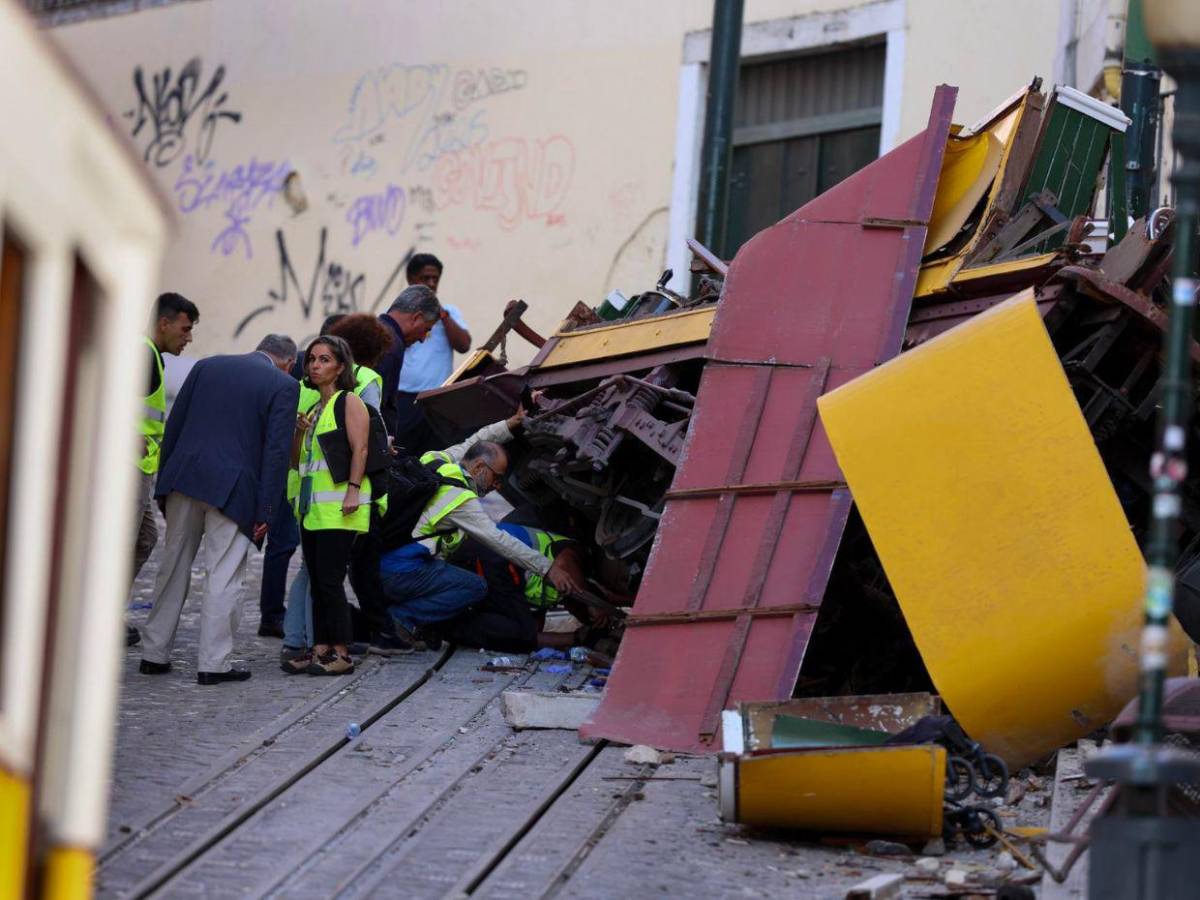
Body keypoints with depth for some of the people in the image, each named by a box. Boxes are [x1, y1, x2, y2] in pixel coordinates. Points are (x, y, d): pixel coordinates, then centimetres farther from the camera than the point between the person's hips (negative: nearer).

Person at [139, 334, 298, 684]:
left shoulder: (206, 366, 13)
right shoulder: (283, 385, 0)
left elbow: (173, 425, 11)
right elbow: (276, 452, -6)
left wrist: (163, 483, 14)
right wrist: (266, 511, -4)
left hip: (185, 480, 4)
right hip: (232, 490, -4)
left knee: (173, 569, 13)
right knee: (224, 577, 1)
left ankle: (154, 654, 18)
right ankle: (213, 663, 1)